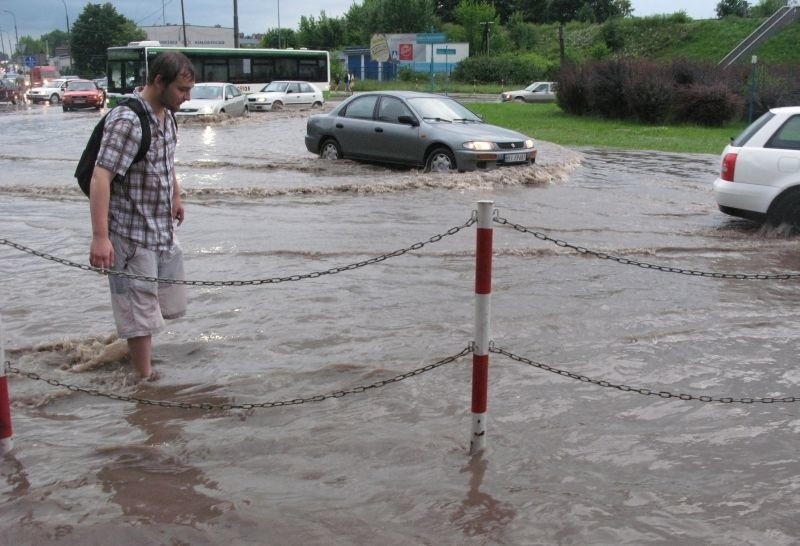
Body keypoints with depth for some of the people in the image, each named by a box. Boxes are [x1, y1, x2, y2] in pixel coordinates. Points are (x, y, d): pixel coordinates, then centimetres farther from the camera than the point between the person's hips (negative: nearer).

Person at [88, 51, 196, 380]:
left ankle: (136, 346, 40)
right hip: (131, 234, -9)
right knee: (141, 311, 0)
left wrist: (176, 196, 27)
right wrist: (100, 237, -34)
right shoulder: (127, 120, -22)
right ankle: (145, 379, 12)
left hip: (163, 230, 9)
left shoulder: (167, 114, 5)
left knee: (169, 303, 19)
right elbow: (101, 177, -29)